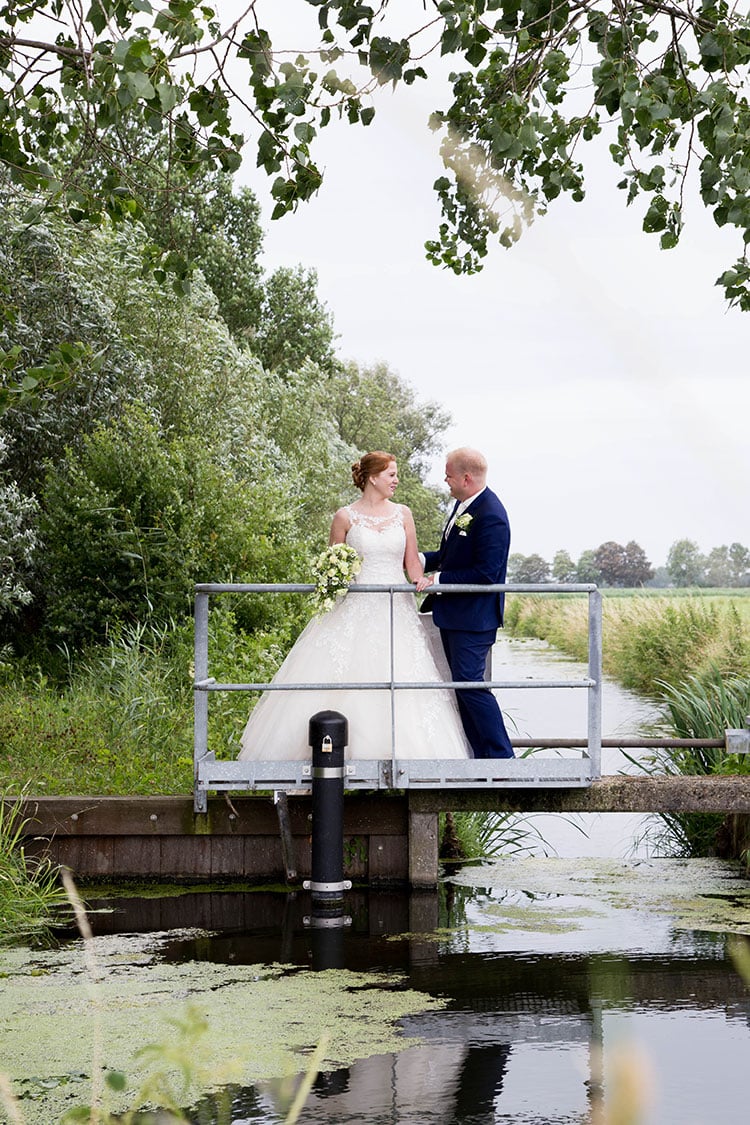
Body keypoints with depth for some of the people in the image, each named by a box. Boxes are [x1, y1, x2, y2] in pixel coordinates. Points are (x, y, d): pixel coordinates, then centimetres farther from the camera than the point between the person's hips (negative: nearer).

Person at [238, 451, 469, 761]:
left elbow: (412, 563, 10)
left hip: (397, 611, 2)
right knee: (346, 683, -8)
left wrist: (421, 582, -9)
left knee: (398, 687, -5)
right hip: (355, 611, -2)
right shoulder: (346, 517, 3)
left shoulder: (402, 514, 10)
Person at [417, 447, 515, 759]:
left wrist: (439, 579, -21)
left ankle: (502, 756, 0)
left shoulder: (491, 516, -21)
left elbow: (485, 573, -24)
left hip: (474, 616, -10)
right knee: (462, 684, 12)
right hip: (452, 613, 10)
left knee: (470, 683, -9)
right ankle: (482, 757, 19)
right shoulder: (462, 504, 10)